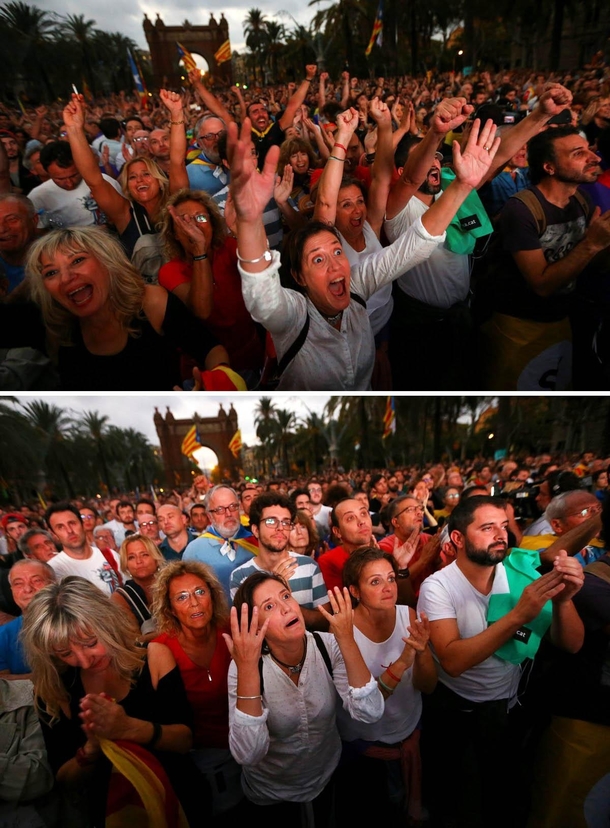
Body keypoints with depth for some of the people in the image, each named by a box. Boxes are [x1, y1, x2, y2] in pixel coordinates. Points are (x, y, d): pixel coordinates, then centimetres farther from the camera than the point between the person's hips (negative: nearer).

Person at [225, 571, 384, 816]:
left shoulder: (328, 646, -21)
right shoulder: (246, 665, -26)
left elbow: (370, 713, -29)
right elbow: (248, 755, -35)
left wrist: (347, 641, -41)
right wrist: (246, 668, -47)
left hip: (327, 777, 3)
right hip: (271, 792, -2)